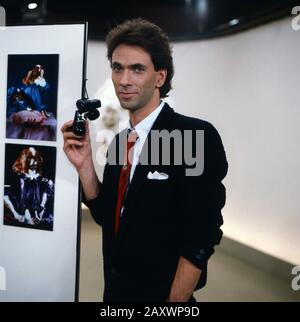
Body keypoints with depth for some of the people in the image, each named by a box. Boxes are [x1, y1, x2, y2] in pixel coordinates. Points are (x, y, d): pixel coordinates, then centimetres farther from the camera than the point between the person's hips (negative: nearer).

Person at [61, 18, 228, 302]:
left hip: (162, 294, -6)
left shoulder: (198, 135, -20)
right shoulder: (118, 141, 2)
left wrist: (175, 301, -18)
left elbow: (201, 238, -21)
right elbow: (107, 217, 4)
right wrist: (84, 164, -9)